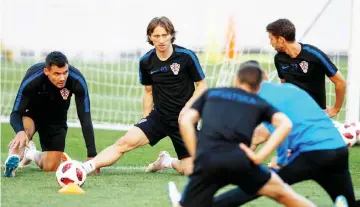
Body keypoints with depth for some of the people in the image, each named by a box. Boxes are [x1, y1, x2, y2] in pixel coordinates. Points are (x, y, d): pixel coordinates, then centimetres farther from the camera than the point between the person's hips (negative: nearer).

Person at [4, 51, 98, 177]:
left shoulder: (77, 81, -31)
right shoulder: (32, 80, -34)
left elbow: (85, 118, -26)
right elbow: (16, 114, -31)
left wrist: (92, 155, -31)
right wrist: (20, 131, -55)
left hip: (56, 120, 3)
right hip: (31, 114, -3)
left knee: (51, 168, 0)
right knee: (25, 128, -39)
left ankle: (32, 155, 30)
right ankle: (13, 159, -26)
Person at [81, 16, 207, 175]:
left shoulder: (186, 56, -11)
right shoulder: (146, 62, -1)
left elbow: (202, 86, -2)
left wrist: (187, 107, -16)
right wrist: (145, 119, 10)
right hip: (158, 116, 2)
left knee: (189, 170, -7)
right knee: (127, 141, -22)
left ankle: (168, 162, 25)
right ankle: (87, 167, -23)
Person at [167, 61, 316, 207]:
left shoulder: (210, 94, 28)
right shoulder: (260, 103, 23)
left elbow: (185, 122, 15)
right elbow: (285, 124, 5)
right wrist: (260, 156, 1)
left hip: (206, 161, 0)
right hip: (238, 160, 0)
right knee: (280, 191, 22)